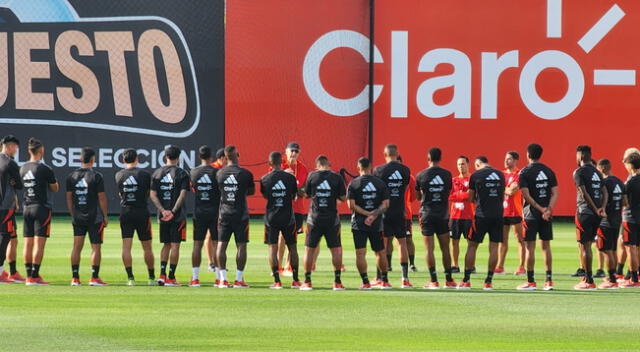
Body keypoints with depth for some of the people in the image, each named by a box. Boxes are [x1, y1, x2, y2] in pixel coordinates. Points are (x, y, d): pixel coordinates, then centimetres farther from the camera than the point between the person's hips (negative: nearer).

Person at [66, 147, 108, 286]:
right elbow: (102, 198, -8)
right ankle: (94, 278, -2)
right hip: (94, 217, -4)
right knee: (96, 247, 1)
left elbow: (69, 198, 8)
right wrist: (105, 216, 0)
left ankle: (75, 278, 4)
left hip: (77, 217, 4)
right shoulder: (96, 176, -8)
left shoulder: (71, 176, 5)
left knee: (77, 247, 6)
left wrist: (72, 215, 16)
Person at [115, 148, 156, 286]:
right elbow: (150, 194, 2)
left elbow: (120, 194, 13)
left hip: (125, 212, 1)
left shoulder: (119, 175, 2)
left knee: (126, 246, 0)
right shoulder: (145, 174, -5)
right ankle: (152, 277, 13)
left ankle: (130, 277, -9)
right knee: (147, 247, 8)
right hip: (142, 212, -1)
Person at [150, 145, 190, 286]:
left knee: (166, 245, 13)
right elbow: (182, 195, -14)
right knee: (175, 245, 0)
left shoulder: (157, 173, 7)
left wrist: (163, 210, -8)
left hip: (163, 215, 4)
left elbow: (152, 195, 0)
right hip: (178, 215, -4)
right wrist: (173, 211, -15)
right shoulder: (181, 173, -4)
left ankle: (162, 275, 2)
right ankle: (171, 277, -2)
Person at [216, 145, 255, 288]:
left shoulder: (219, 173, -1)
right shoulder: (245, 174, -7)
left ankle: (223, 279, 1)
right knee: (241, 246, 3)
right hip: (241, 214, -2)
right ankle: (239, 280, 0)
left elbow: (217, 191, 11)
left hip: (224, 213, 2)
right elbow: (252, 191, 7)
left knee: (221, 245, 5)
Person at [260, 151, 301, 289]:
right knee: (292, 247, 11)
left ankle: (277, 281, -7)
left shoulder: (265, 179, -5)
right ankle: (295, 280, 12)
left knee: (272, 248, 1)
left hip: (271, 217, -1)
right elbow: (294, 196, 8)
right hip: (288, 217, 1)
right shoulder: (290, 178, -5)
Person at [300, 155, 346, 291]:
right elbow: (343, 198, -2)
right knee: (336, 249, 7)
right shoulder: (337, 177, -5)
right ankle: (337, 282, 4)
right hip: (332, 218, 0)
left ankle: (307, 282, 8)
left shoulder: (312, 176, -3)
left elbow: (306, 195, 6)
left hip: (315, 218, 0)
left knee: (309, 249, 9)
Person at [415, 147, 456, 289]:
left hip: (427, 214, -2)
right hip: (443, 215, 2)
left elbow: (418, 195, 7)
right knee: (445, 248, 9)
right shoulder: (447, 174, 0)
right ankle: (449, 280, 12)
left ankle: (434, 281, -5)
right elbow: (449, 193, 11)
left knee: (429, 249, -1)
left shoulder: (421, 175, -4)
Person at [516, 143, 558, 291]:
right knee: (546, 245, 10)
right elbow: (555, 193, 1)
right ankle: (549, 280, 9)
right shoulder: (549, 171, 8)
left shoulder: (525, 172, -6)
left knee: (530, 247, -1)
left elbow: (526, 195, -14)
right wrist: (548, 209, -9)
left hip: (531, 213, -5)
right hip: (546, 214, 5)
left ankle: (531, 282, -1)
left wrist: (540, 209, -12)